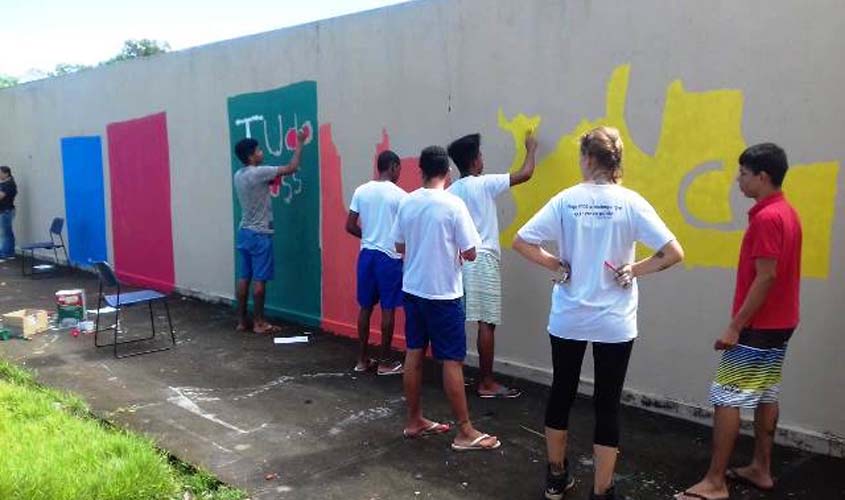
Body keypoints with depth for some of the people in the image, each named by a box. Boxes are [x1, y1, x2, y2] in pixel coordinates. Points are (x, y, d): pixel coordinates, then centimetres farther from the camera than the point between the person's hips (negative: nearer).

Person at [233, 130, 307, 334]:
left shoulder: (239, 175, 8)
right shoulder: (258, 173, -17)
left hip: (244, 232, 8)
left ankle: (242, 321, 15)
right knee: (259, 279, -2)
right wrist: (299, 143, -4)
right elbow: (292, 168, -13)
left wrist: (270, 181, 16)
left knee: (244, 278, 10)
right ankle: (259, 323, 3)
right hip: (259, 234, -8)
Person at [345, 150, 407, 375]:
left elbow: (350, 226, 4)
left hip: (366, 254, 5)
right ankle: (385, 362, 11)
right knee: (388, 309, 4)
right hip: (390, 257, -5)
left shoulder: (361, 191, 3)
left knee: (365, 307, 12)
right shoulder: (400, 195, -10)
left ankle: (363, 359, 19)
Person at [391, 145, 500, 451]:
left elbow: (400, 247, 10)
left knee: (413, 354, 13)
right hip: (443, 293, -6)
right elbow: (470, 254, -13)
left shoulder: (407, 203, 1)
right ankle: (465, 432, 8)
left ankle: (414, 421, 24)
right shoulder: (453, 205, -15)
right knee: (452, 361, 0)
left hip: (412, 289, 6)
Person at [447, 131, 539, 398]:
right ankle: (487, 383, 3)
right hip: (482, 260, -7)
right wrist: (530, 149, 12)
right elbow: (525, 174, -5)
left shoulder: (451, 191, 9)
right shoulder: (484, 184, -9)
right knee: (486, 323, -2)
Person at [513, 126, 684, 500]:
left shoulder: (566, 200, -5)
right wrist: (633, 271, -3)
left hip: (568, 318, 2)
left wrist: (557, 265, 0)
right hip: (614, 322, -1)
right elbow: (674, 253, -13)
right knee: (607, 404, 8)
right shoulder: (631, 202, -8)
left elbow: (521, 241, -8)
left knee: (562, 392, 18)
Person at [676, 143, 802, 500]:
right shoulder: (786, 213, 12)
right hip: (778, 323, 10)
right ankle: (761, 469, 26)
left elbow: (766, 277, -23)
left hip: (758, 326, -10)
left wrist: (735, 326, -20)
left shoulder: (766, 218, -20)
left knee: (726, 399, -6)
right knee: (766, 396, 16)